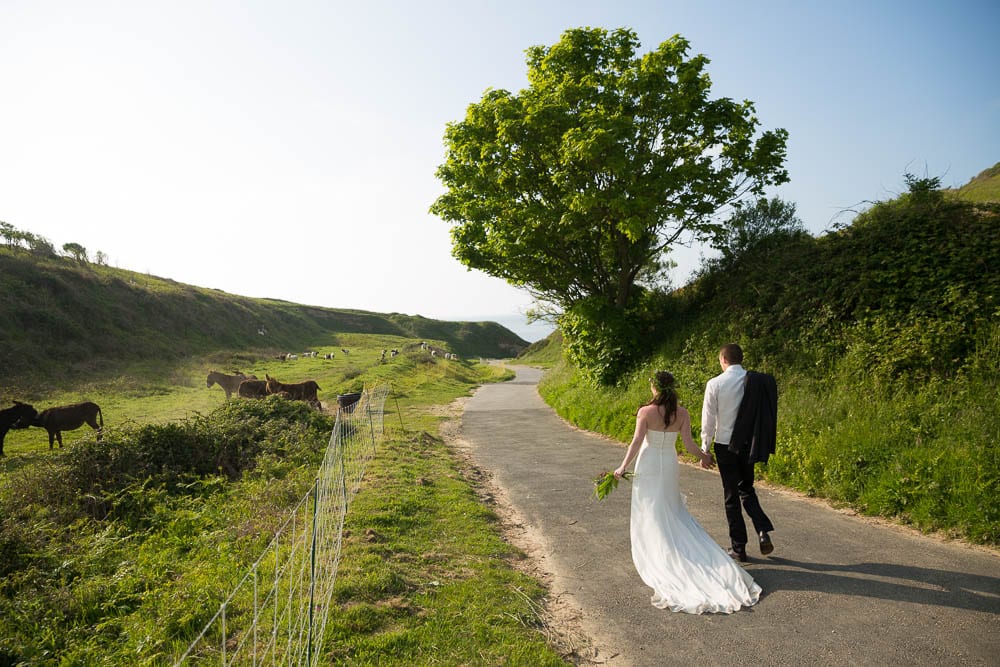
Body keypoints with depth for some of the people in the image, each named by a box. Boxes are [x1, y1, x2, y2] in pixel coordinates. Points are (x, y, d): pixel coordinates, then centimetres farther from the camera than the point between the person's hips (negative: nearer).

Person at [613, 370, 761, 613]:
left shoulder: (645, 412, -12)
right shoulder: (682, 414, -4)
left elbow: (636, 442, -16)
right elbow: (688, 444, -8)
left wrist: (623, 467, -9)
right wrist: (704, 456, 11)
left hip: (648, 464, -4)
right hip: (670, 464, 4)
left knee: (650, 514, 7)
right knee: (672, 513, 18)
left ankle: (653, 559, 12)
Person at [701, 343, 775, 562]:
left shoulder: (715, 384, -12)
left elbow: (708, 419, -8)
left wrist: (705, 448, 1)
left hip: (725, 444, -3)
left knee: (731, 496, 7)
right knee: (747, 489, 21)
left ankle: (738, 548, 14)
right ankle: (763, 532, 2)